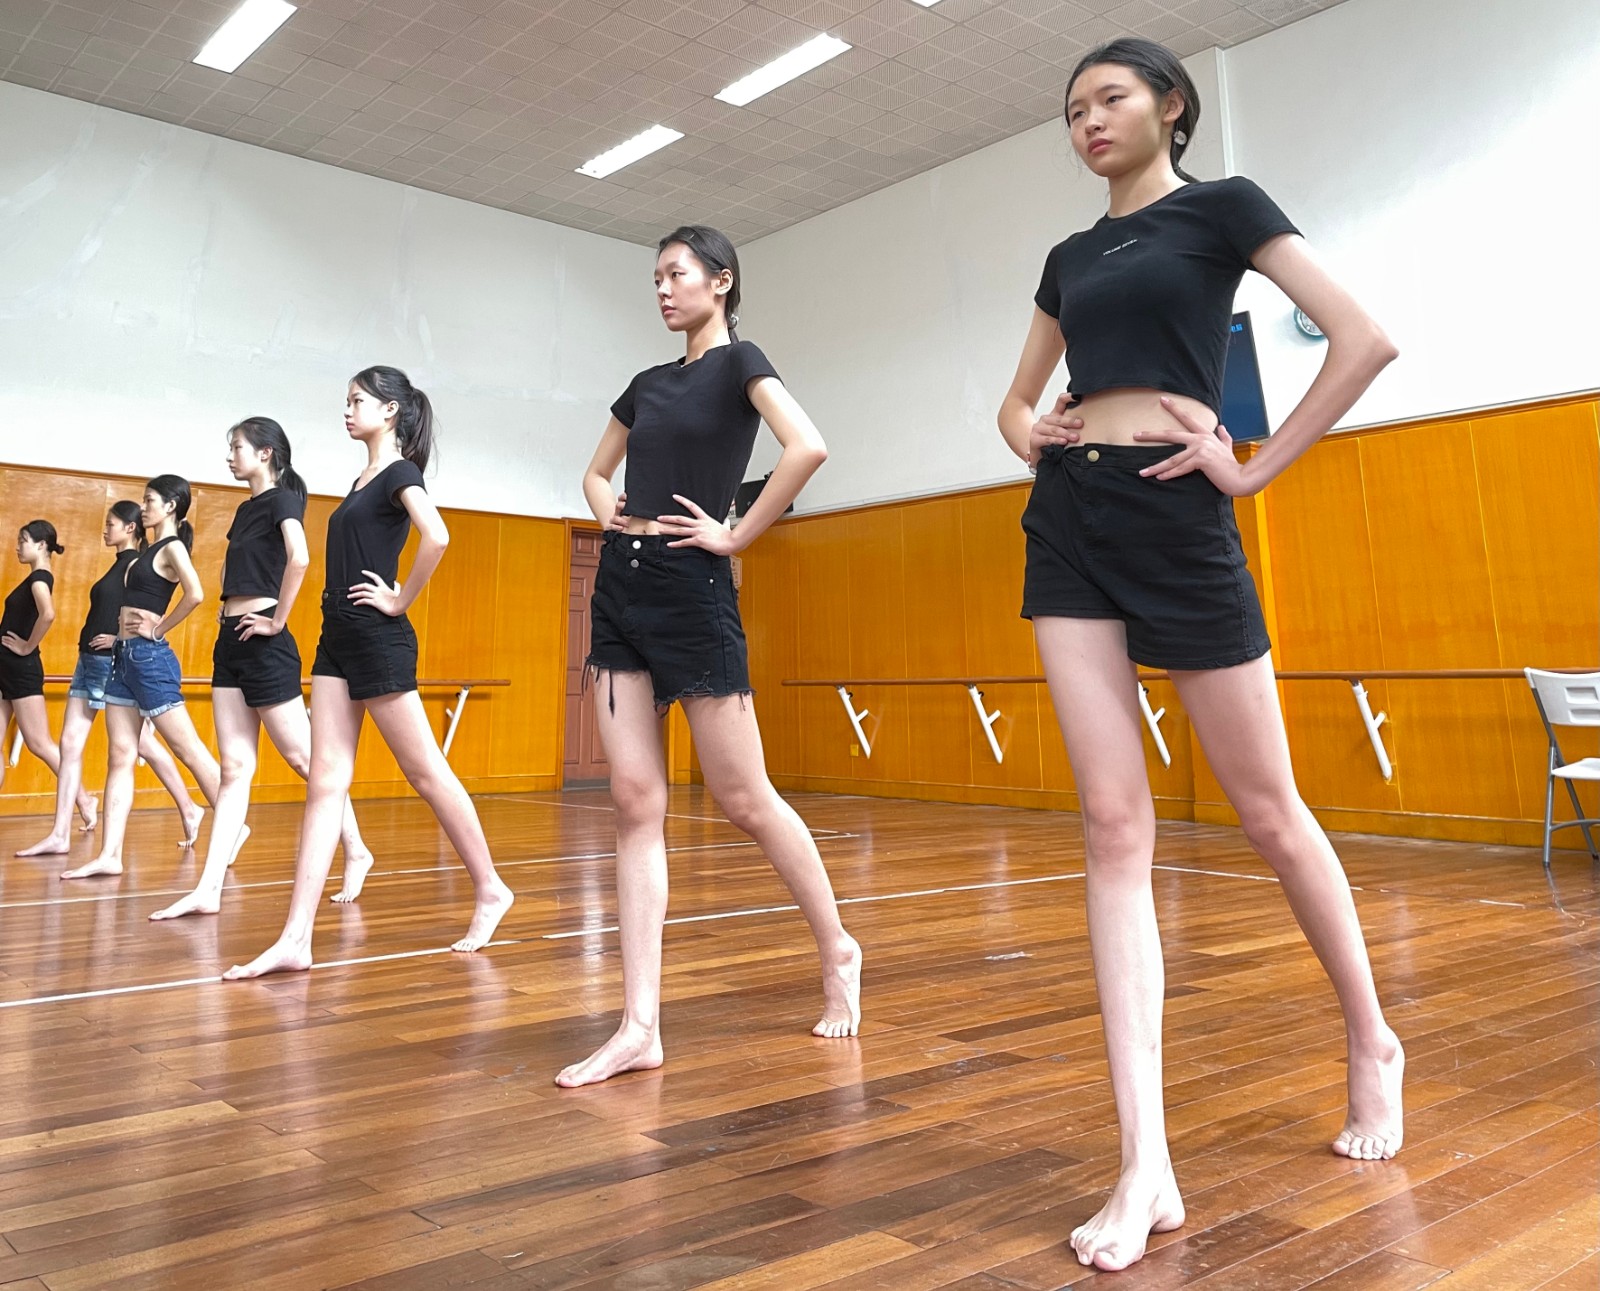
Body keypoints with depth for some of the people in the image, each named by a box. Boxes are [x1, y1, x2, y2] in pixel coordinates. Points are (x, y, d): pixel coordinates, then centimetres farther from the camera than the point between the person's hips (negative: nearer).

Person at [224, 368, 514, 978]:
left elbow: (437, 538, -26)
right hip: (338, 638, 9)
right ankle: (296, 938, 0)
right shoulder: (363, 481, 18)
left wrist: (401, 601, -16)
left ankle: (490, 890, 16)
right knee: (326, 782, 1)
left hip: (378, 641, -9)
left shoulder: (400, 473, -7)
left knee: (426, 772, 0)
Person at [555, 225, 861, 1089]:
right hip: (621, 588, 7)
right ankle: (639, 1027, 2)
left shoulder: (739, 362, -2)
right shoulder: (649, 383, 17)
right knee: (635, 802, 0)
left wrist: (737, 535, -15)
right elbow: (597, 471, 32)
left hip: (691, 590, -7)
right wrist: (607, 510, 11)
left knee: (742, 798, 0)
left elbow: (808, 448, -21)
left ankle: (838, 953, 23)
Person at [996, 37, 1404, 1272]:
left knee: (1268, 811, 5)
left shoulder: (1222, 206, 5)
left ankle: (1373, 1044, 32)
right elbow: (1019, 395, 29)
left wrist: (1255, 466, -8)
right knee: (1115, 825, -5)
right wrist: (1028, 435, 7)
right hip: (1067, 522, 5)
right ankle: (1147, 1166, -4)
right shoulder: (1070, 256, 20)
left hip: (1175, 518, -5)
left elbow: (1365, 340, -5)